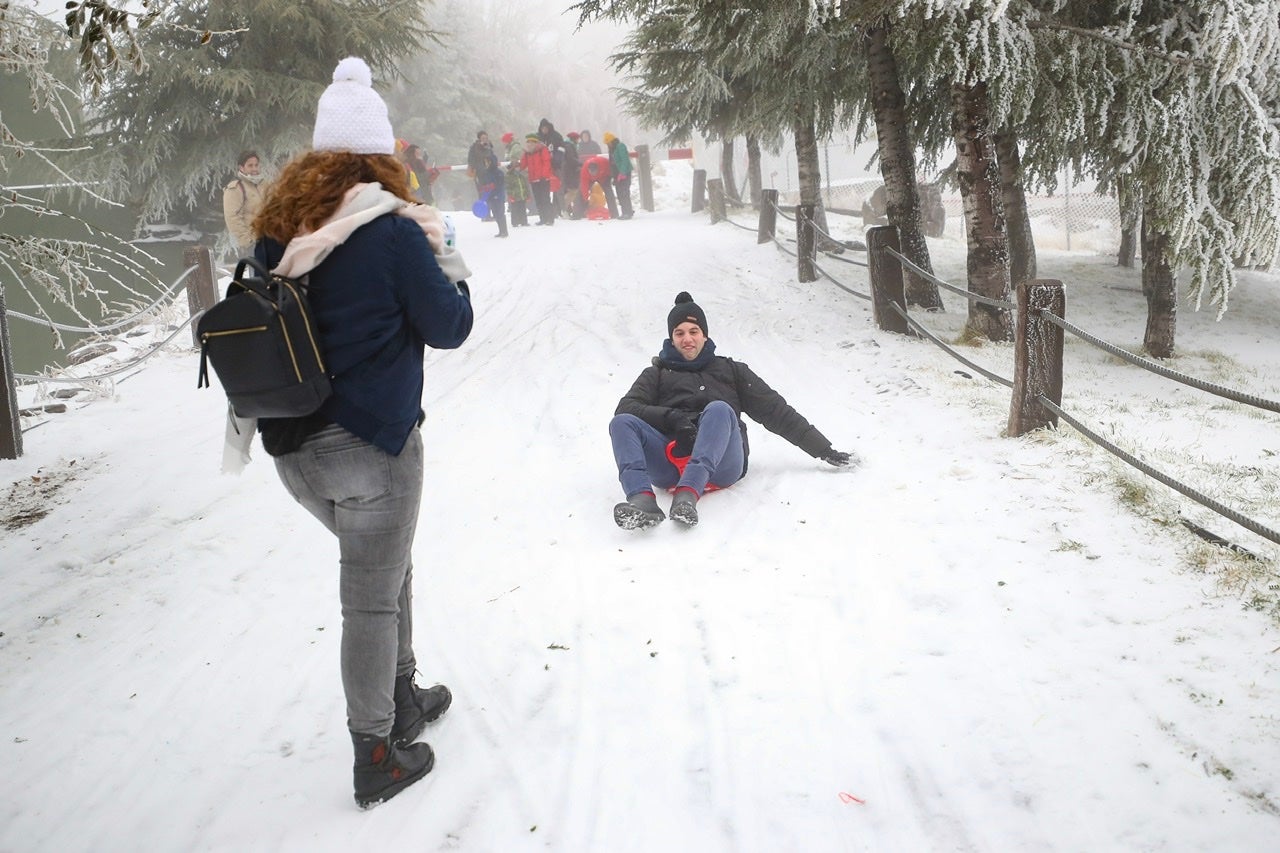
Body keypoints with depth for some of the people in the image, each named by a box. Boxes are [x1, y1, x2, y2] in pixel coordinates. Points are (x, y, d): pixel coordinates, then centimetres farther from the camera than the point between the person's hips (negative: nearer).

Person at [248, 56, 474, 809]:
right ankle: (376, 757, 20)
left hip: (292, 447, 6)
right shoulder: (393, 232, -14)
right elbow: (449, 329, -7)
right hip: (370, 444, -6)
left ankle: (403, 701, 39)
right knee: (372, 598, 7)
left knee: (386, 563, 26)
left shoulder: (278, 232, 3)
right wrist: (451, 270, 10)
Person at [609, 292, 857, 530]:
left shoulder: (731, 370, 28)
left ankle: (688, 494, -53)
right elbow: (626, 408, 9)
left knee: (718, 409, -32)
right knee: (622, 422, -25)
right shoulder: (657, 374, 27)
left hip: (720, 463, -1)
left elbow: (776, 411, 24)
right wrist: (671, 417, -10)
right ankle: (642, 499, -51)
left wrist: (823, 450, 18)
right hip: (669, 463, 1)